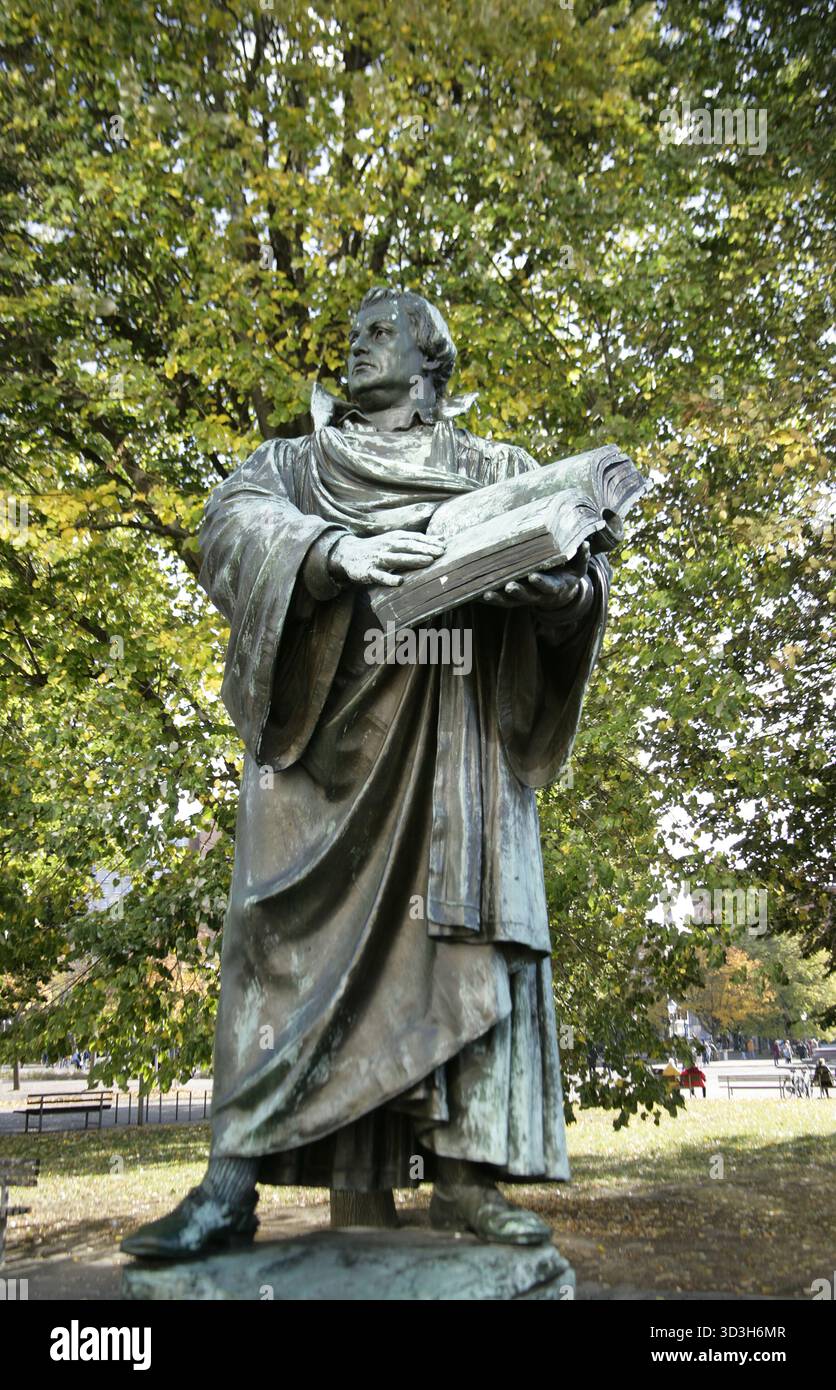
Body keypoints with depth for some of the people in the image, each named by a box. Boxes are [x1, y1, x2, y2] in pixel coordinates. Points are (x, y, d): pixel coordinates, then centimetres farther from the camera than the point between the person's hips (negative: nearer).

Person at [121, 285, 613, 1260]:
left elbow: (582, 554, 8)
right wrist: (333, 552, -20)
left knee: (467, 924, -9)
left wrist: (559, 584, -18)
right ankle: (234, 1184, -7)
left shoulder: (497, 471, 21)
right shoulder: (294, 463, 22)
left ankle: (466, 1177, -5)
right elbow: (233, 525, 1)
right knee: (287, 929, -8)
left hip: (454, 732, 0)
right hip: (323, 724, 0)